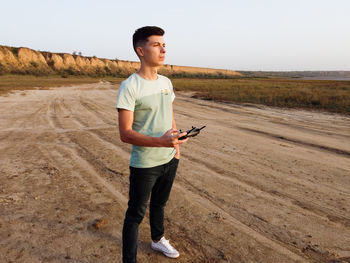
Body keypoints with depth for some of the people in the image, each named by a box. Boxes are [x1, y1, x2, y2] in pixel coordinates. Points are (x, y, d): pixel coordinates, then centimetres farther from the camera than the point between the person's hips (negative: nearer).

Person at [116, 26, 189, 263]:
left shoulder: (166, 82, 5)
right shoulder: (129, 86, -17)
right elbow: (125, 134, -21)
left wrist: (176, 146, 13)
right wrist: (160, 141, -33)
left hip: (169, 160, 7)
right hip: (144, 165, -7)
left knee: (159, 203, 27)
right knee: (136, 214, 7)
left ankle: (158, 239, 50)